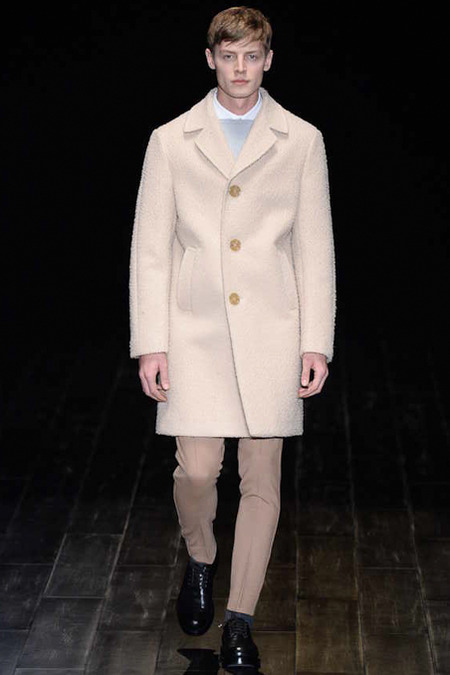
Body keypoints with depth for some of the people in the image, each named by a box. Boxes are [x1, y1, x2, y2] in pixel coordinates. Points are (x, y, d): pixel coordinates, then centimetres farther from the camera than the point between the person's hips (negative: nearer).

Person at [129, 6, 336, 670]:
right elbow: (149, 248, 5)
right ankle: (200, 559, 26)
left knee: (262, 478, 3)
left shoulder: (302, 141, 6)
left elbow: (316, 248, 6)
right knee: (197, 469, -7)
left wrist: (317, 342, 0)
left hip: (271, 331, 1)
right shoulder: (170, 141, 6)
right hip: (194, 329, 0)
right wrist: (149, 343, -3)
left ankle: (240, 619, 16)